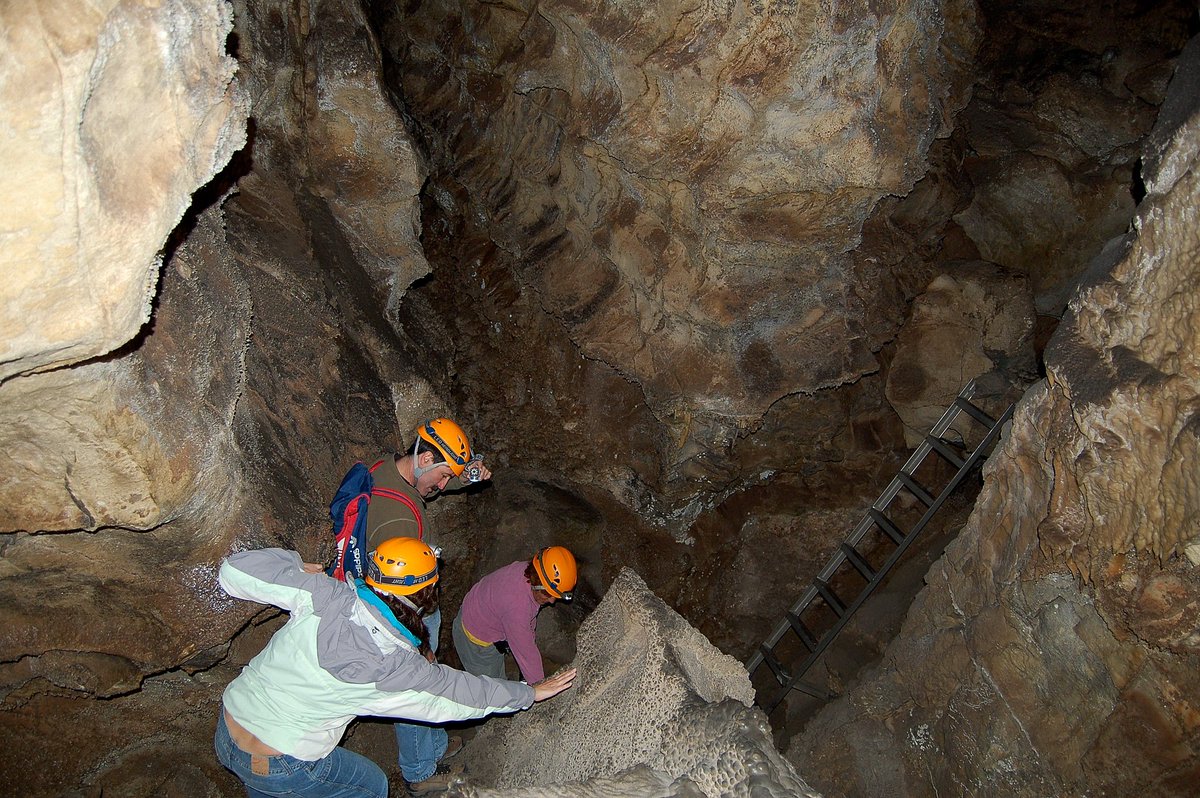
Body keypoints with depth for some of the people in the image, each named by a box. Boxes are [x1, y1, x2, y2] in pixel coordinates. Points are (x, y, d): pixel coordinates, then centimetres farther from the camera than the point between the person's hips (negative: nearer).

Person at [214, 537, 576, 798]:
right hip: (281, 765, -4)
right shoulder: (400, 666, -19)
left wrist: (293, 565, 5)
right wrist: (530, 692, 10)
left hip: (226, 727, 5)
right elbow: (460, 691, -3)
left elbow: (235, 572, -13)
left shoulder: (325, 595, -16)